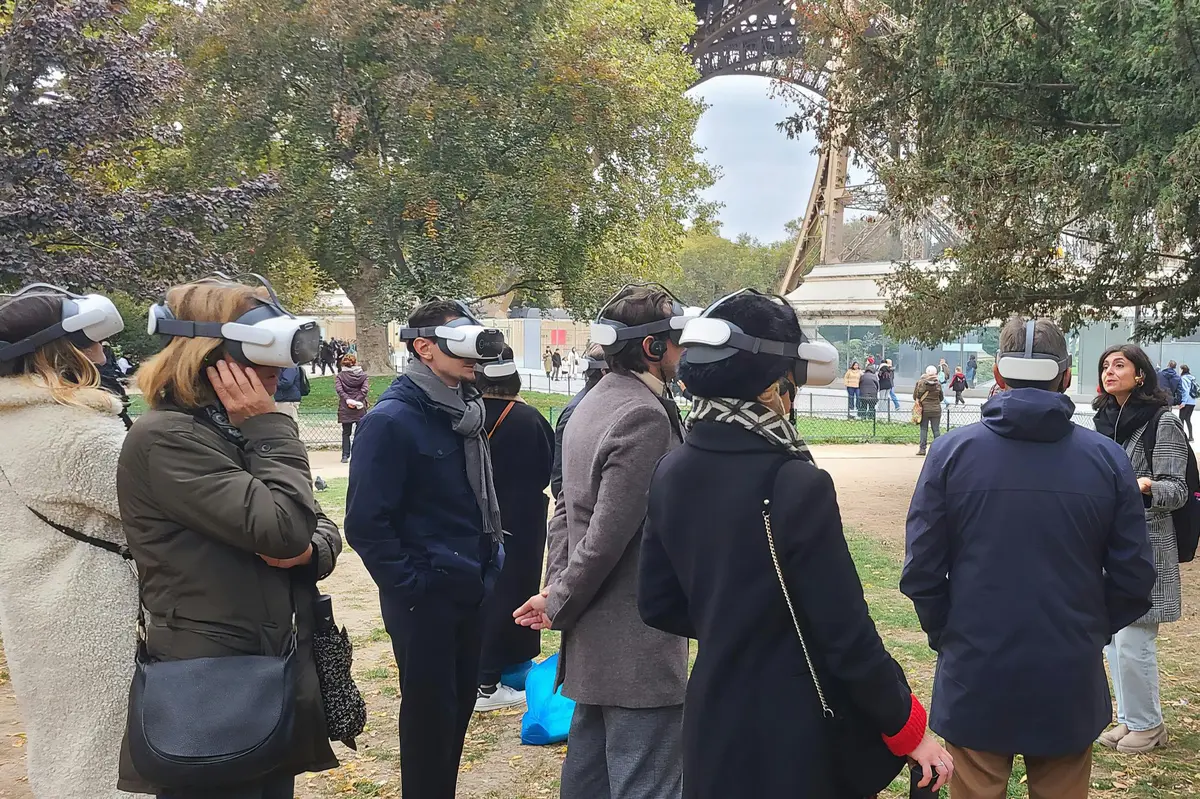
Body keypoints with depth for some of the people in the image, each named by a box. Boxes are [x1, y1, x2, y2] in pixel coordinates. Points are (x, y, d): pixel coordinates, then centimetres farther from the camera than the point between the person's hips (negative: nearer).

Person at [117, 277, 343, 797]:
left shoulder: (235, 431, 14)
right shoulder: (164, 439, -16)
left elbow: (320, 527, 16)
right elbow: (281, 528, -24)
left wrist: (312, 550, -7)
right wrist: (269, 428, -13)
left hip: (276, 684, 9)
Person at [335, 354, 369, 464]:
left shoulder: (340, 376, 3)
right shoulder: (363, 375, 4)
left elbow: (339, 389, -13)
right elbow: (365, 389, -11)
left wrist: (348, 400, -17)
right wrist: (357, 401, -14)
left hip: (345, 409, 0)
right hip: (360, 408, 0)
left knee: (346, 433, 8)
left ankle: (345, 456, 3)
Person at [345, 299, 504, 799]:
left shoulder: (465, 412, 8)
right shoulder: (391, 420, -17)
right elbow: (366, 523, -20)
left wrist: (489, 560, 12)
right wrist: (409, 585, -17)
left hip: (468, 590, 8)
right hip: (424, 598, -8)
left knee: (460, 703, 17)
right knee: (429, 713, 4)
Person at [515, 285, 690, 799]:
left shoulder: (593, 404, 12)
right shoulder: (645, 415, -19)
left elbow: (567, 508, 14)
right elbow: (609, 532, -21)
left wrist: (557, 590, 9)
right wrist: (559, 606, -9)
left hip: (591, 640, 10)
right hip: (637, 644, -10)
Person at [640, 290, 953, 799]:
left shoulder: (672, 474, -3)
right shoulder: (797, 485, -23)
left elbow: (657, 605, 6)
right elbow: (848, 637, -19)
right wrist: (909, 729, -6)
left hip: (712, 728, 6)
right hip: (794, 740, -6)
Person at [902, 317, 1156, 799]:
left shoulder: (954, 451, -8)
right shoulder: (1107, 460, -5)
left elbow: (920, 572, -7)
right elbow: (1133, 579, -2)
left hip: (974, 677, -1)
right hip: (1070, 685, 1)